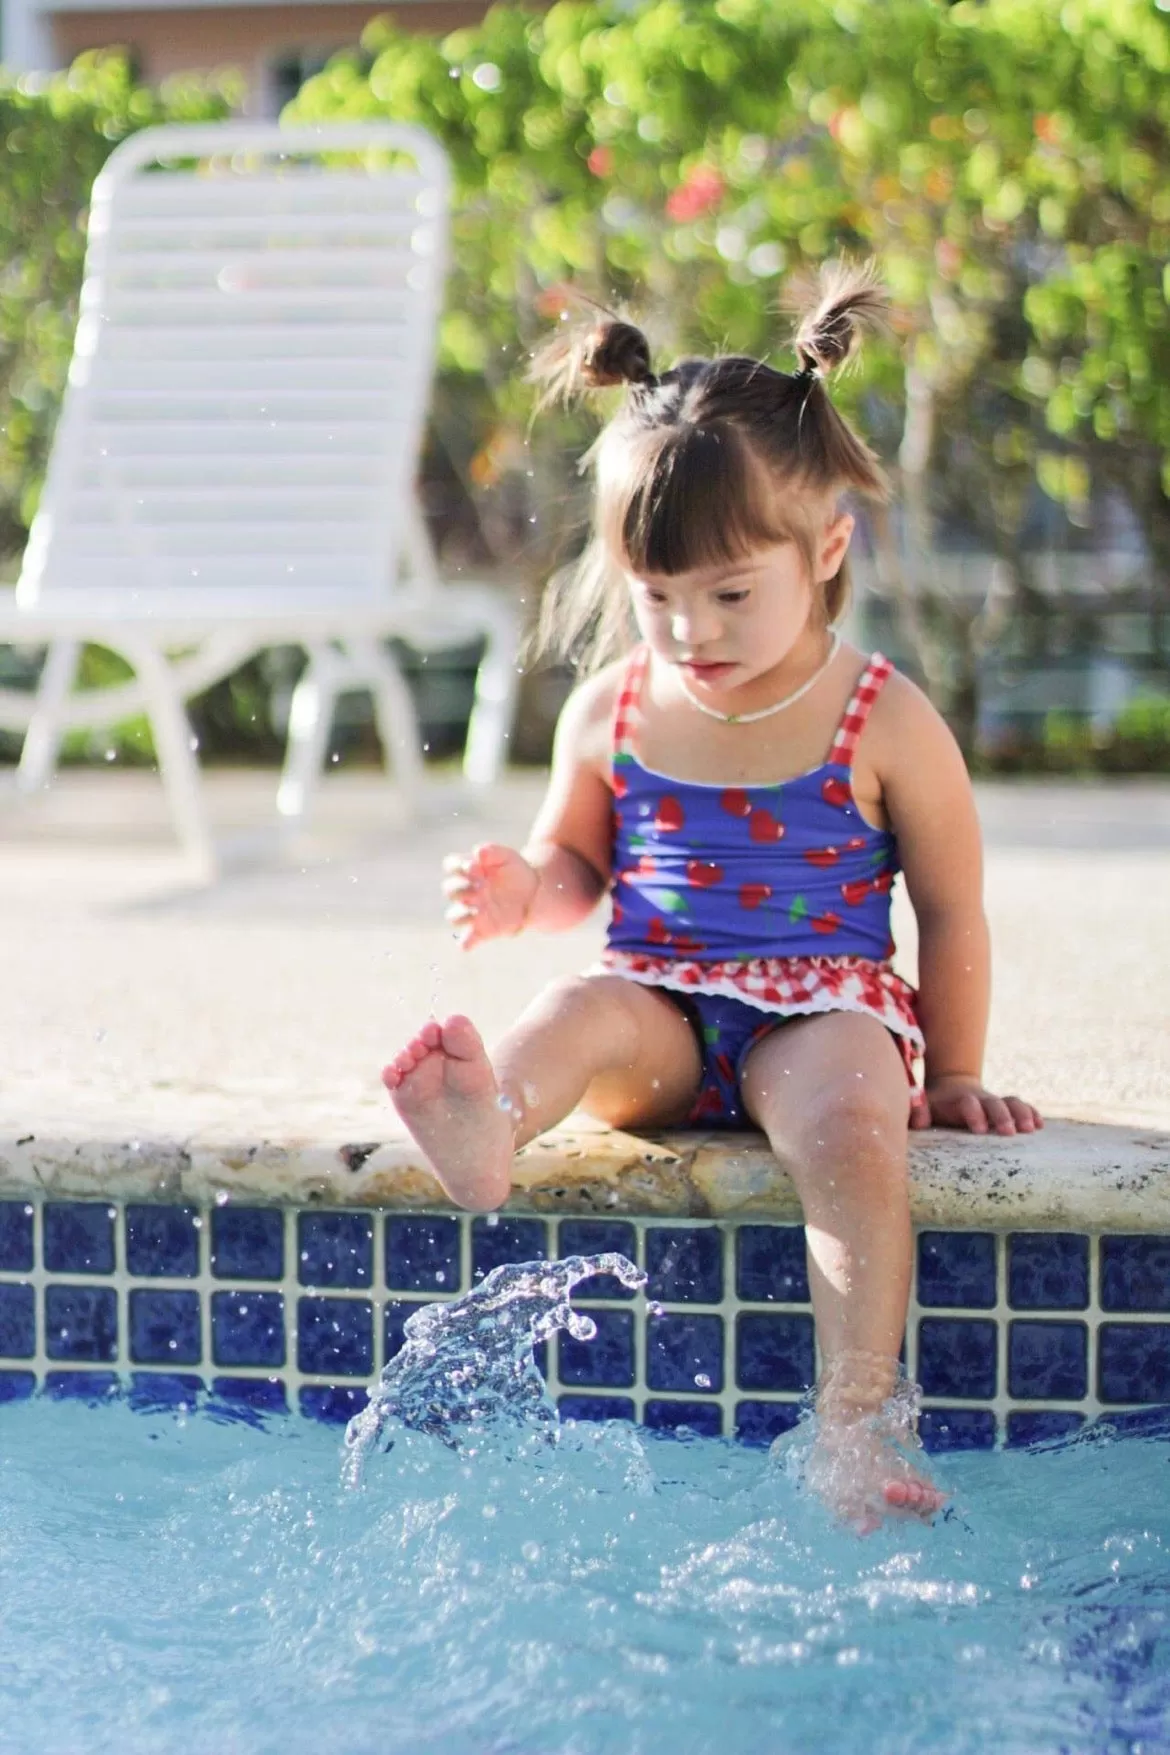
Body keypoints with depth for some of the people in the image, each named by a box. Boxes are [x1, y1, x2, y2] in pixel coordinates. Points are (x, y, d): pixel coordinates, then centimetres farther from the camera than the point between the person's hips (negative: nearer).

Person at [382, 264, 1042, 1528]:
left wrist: (954, 1078, 7)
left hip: (823, 1009, -2)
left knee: (850, 1122, -34)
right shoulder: (611, 713, 5)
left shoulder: (883, 724, -4)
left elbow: (951, 917, 4)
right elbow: (578, 864, 20)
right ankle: (483, 1136, -65)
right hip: (666, 1009, 3)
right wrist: (526, 890, -4)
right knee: (579, 1013, -31)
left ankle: (852, 1426, -39)